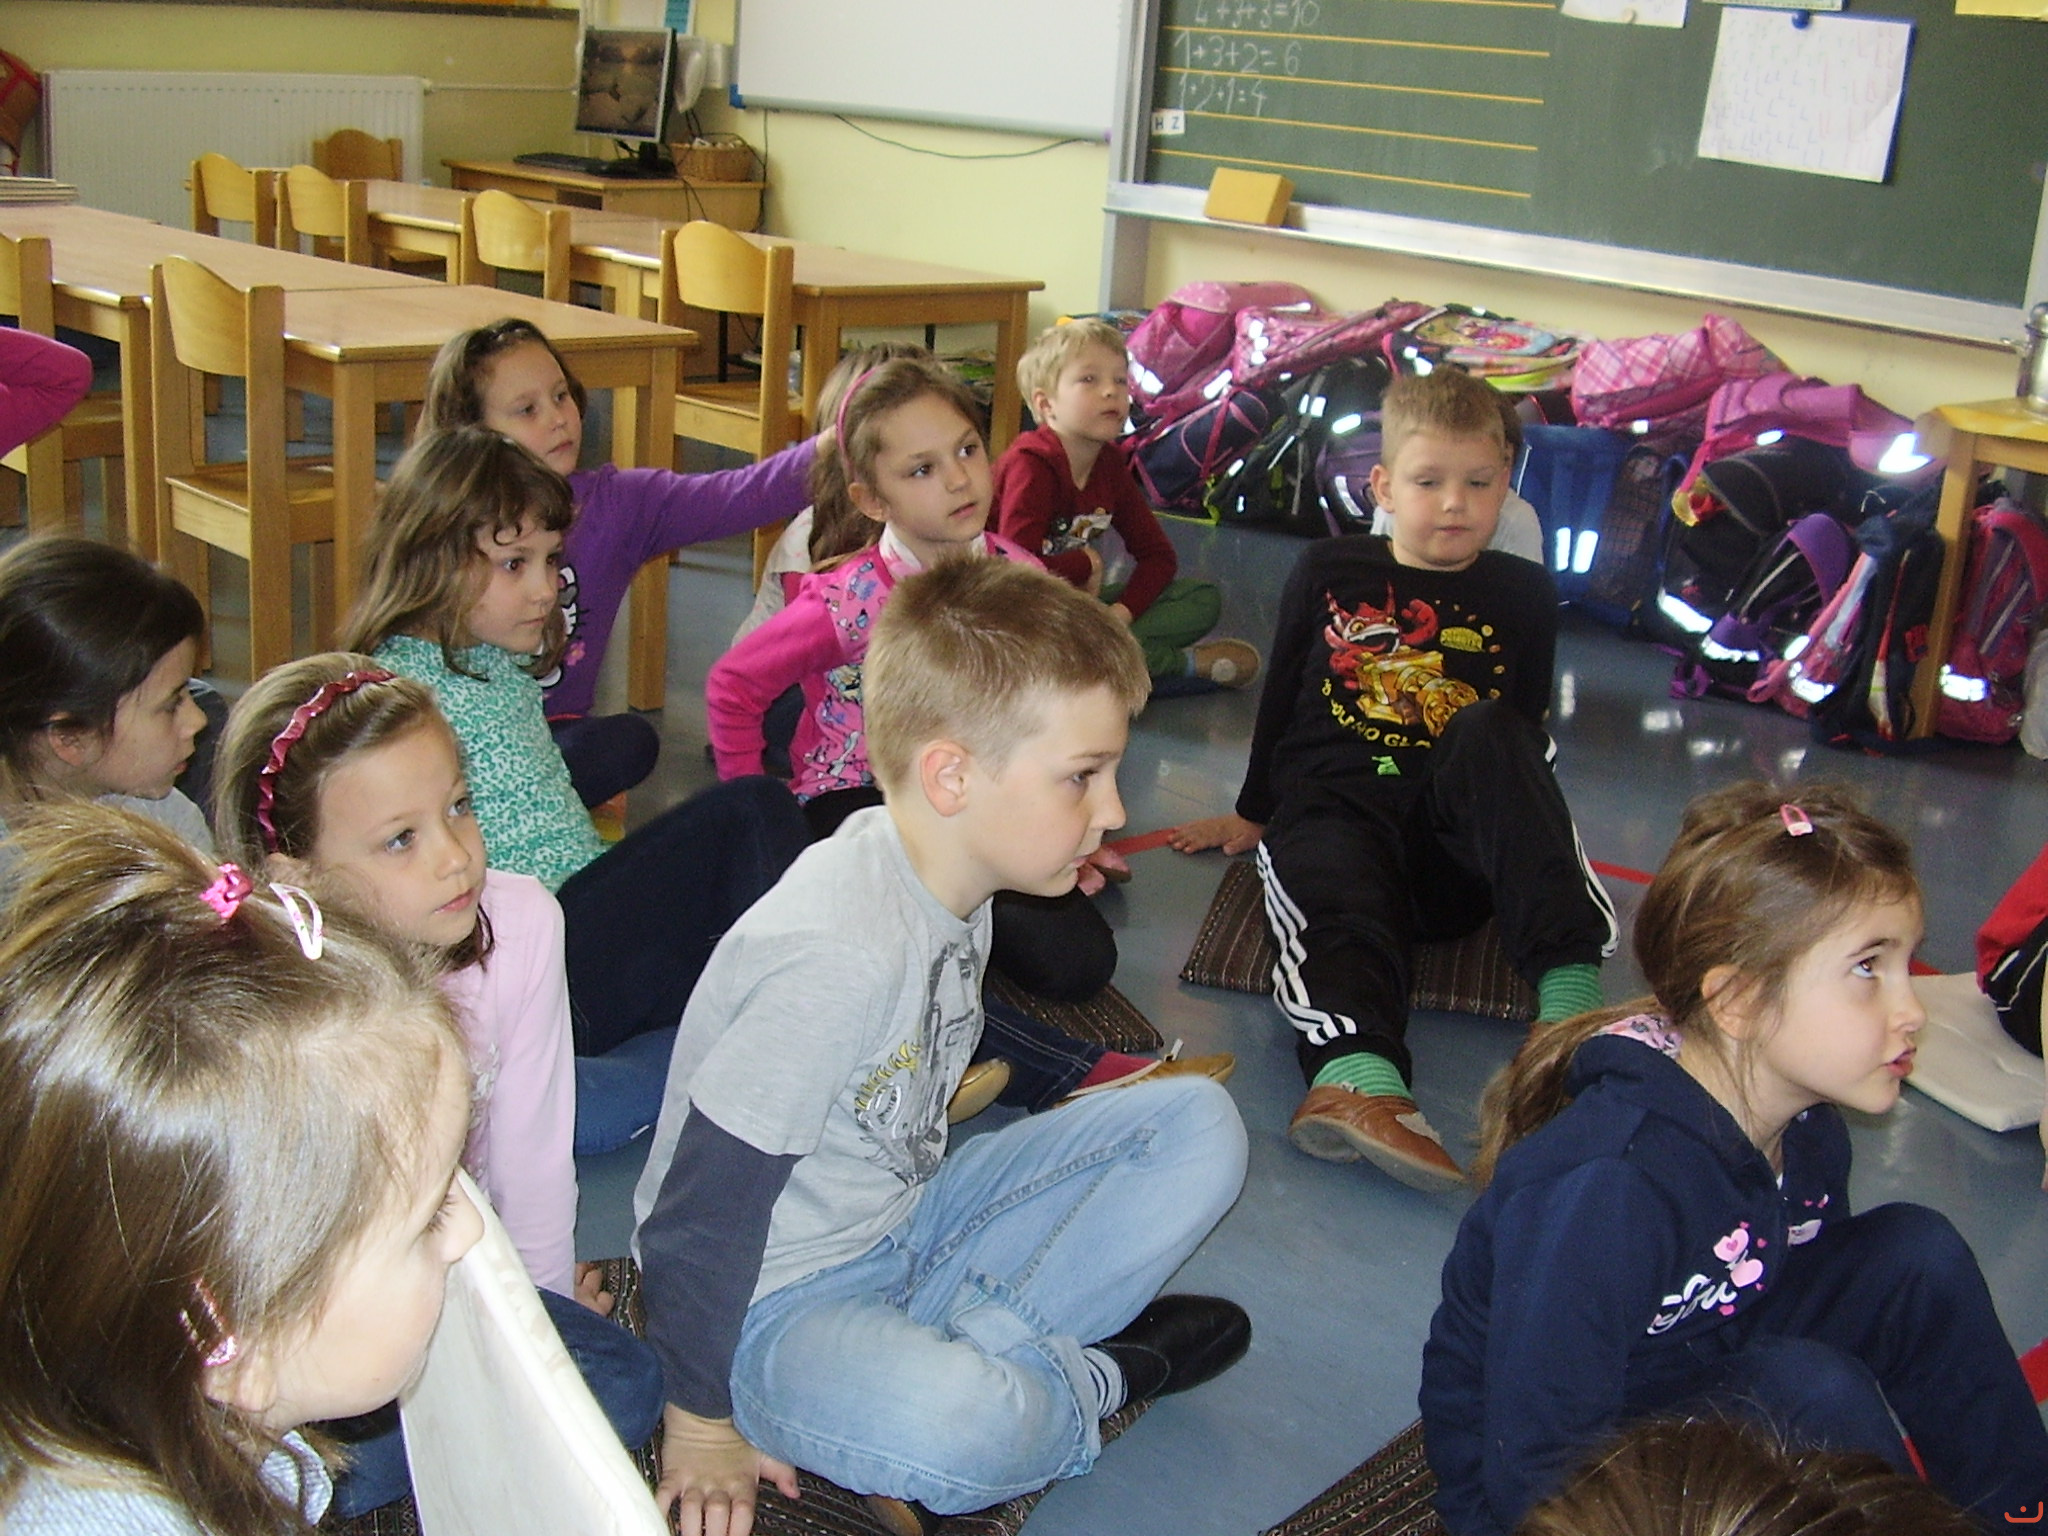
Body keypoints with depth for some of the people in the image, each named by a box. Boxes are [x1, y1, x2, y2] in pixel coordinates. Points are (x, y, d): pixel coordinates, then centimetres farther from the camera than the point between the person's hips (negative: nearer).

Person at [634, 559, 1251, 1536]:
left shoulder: (953, 885, -2)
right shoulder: (840, 951, -30)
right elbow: (706, 1201, -24)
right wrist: (700, 1419, -15)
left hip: (905, 1224, 9)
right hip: (777, 1300, -8)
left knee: (1196, 1124, 0)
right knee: (957, 1429, -38)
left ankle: (947, 1350, -11)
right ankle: (1093, 1372, -4)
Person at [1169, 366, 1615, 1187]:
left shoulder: (1522, 595, 15)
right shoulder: (1328, 572, 13)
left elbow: (1526, 740, 20)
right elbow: (1279, 700, 21)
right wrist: (1251, 816, 27)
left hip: (1456, 846, 1)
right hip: (1331, 805, -1)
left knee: (1485, 731, -30)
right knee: (1344, 900, -35)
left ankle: (1569, 980, -42)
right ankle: (1354, 1074, -67)